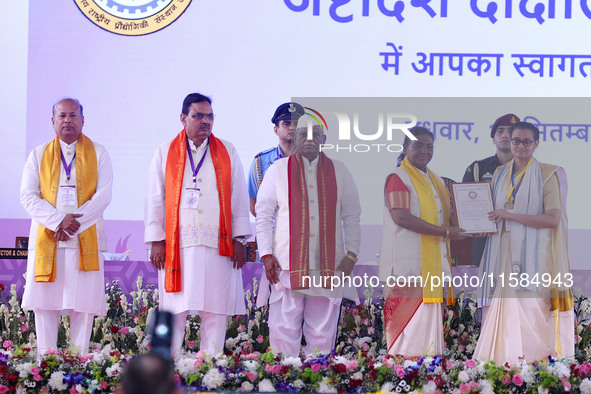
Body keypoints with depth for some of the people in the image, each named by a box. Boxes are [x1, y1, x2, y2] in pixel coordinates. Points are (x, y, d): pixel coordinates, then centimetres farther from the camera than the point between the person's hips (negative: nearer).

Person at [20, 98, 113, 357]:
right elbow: (28, 197, 1)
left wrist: (75, 223, -15)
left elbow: (104, 195, -2)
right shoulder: (39, 155, 11)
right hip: (46, 239, 1)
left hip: (86, 240, -1)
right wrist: (59, 220, -14)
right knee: (44, 302, -3)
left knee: (84, 304, -4)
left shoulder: (97, 154, 8)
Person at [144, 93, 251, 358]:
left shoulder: (227, 153, 11)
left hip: (217, 245, 1)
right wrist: (156, 241, -2)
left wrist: (239, 240, 1)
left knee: (215, 309, 0)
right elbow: (155, 199, 6)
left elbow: (239, 199, 9)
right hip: (177, 244, -1)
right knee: (175, 309, -4)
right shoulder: (166, 153, 8)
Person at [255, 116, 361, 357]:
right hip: (287, 264, -1)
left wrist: (352, 254, 2)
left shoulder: (338, 172, 11)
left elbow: (351, 216, 13)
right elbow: (263, 215, 7)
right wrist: (266, 254, -3)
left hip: (328, 264, 2)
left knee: (322, 332, 1)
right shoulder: (279, 170, 7)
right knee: (284, 330, -7)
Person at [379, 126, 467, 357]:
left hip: (432, 264, 8)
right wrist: (444, 232, -17)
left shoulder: (434, 180, 21)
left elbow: (443, 217, 31)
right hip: (408, 265, -8)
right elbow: (401, 218, -19)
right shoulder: (398, 178, -6)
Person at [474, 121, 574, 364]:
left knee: (530, 307, -12)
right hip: (504, 252, 5)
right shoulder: (500, 174, 17)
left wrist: (511, 216, -13)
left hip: (532, 254, -5)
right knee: (504, 308, -3)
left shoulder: (547, 174, 0)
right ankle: (503, 364, -3)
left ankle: (533, 360, -9)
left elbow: (553, 219, -10)